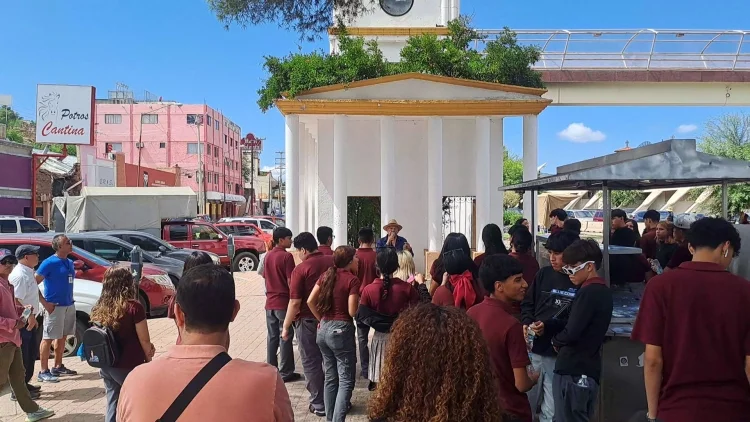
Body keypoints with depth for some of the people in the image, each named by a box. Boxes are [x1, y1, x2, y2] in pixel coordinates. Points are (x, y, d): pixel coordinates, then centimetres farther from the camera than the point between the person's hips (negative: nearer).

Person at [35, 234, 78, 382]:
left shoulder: (69, 263, 11)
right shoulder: (49, 263, -12)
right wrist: (44, 303, -17)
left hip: (69, 305, 8)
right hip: (55, 306, -8)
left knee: (62, 337, 15)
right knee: (48, 338, -2)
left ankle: (58, 367, 27)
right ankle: (43, 372, 3)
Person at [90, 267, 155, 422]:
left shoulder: (99, 309, 0)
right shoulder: (134, 307, -17)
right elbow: (144, 340, -12)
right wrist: (149, 358, 6)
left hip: (107, 367, 6)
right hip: (130, 367, -5)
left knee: (113, 406, 16)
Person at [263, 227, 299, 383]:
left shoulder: (268, 256, 9)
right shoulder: (287, 256, -14)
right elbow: (290, 281, -15)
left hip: (270, 302, 7)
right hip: (284, 302, -7)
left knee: (272, 337, 12)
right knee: (285, 338, 1)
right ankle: (286, 373, 7)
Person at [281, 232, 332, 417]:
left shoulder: (300, 269, -15)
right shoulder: (334, 262, -2)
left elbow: (295, 302, -16)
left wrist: (286, 327, -5)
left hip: (308, 321, -5)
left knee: (312, 363, 8)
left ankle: (319, 404, 15)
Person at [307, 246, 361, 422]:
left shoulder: (327, 274, 7)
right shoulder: (352, 280, -11)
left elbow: (310, 301, 6)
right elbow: (352, 312, -14)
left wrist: (321, 319, 14)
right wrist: (358, 300, 5)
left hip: (324, 329, 7)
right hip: (341, 330, -7)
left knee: (330, 377, 18)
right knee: (346, 380, 1)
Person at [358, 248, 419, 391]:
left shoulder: (368, 290, -9)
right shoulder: (407, 288, -11)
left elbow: (362, 316, -10)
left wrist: (380, 323, 5)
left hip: (380, 338, 1)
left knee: (379, 381, 12)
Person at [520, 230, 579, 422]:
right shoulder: (543, 274, 6)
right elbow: (527, 303, 12)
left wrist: (549, 327, -19)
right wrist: (527, 323, -6)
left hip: (560, 354, -4)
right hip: (535, 349, 4)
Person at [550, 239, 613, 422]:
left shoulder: (588, 293, -18)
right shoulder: (603, 290, 11)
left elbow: (571, 332, -24)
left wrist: (555, 341, -3)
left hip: (573, 371, -9)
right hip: (588, 370, 9)